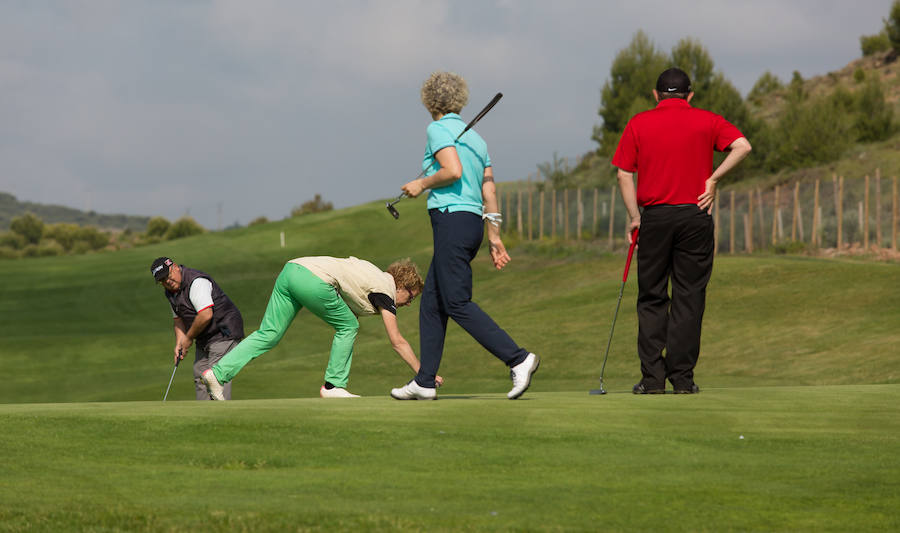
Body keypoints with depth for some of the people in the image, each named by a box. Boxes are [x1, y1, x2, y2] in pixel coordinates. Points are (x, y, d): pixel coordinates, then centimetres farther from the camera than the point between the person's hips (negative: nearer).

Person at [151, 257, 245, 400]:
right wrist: (179, 344, 3)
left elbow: (206, 315, -29)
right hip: (204, 339, 10)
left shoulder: (196, 282, -23)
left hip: (224, 333, -10)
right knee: (200, 376, 7)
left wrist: (189, 338, -16)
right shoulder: (171, 292, 9)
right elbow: (178, 319, 19)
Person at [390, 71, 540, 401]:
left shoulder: (438, 129, -4)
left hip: (452, 219, -9)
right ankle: (424, 382, 12)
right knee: (431, 303, 12)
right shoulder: (475, 137, 18)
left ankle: (517, 359, -20)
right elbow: (489, 190, 16)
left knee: (457, 303, -11)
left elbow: (453, 171, -20)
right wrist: (495, 237, 18)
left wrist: (422, 184, -3)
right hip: (473, 222, 9)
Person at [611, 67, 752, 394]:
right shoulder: (707, 121, 6)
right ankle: (682, 377, 1)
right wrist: (712, 179, -2)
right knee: (689, 299, 4)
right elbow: (742, 146, -8)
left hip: (654, 216, 0)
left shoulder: (638, 124, 6)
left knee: (652, 299, 7)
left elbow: (624, 174, 2)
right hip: (695, 215, 0)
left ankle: (652, 377, 1)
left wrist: (634, 218, 7)